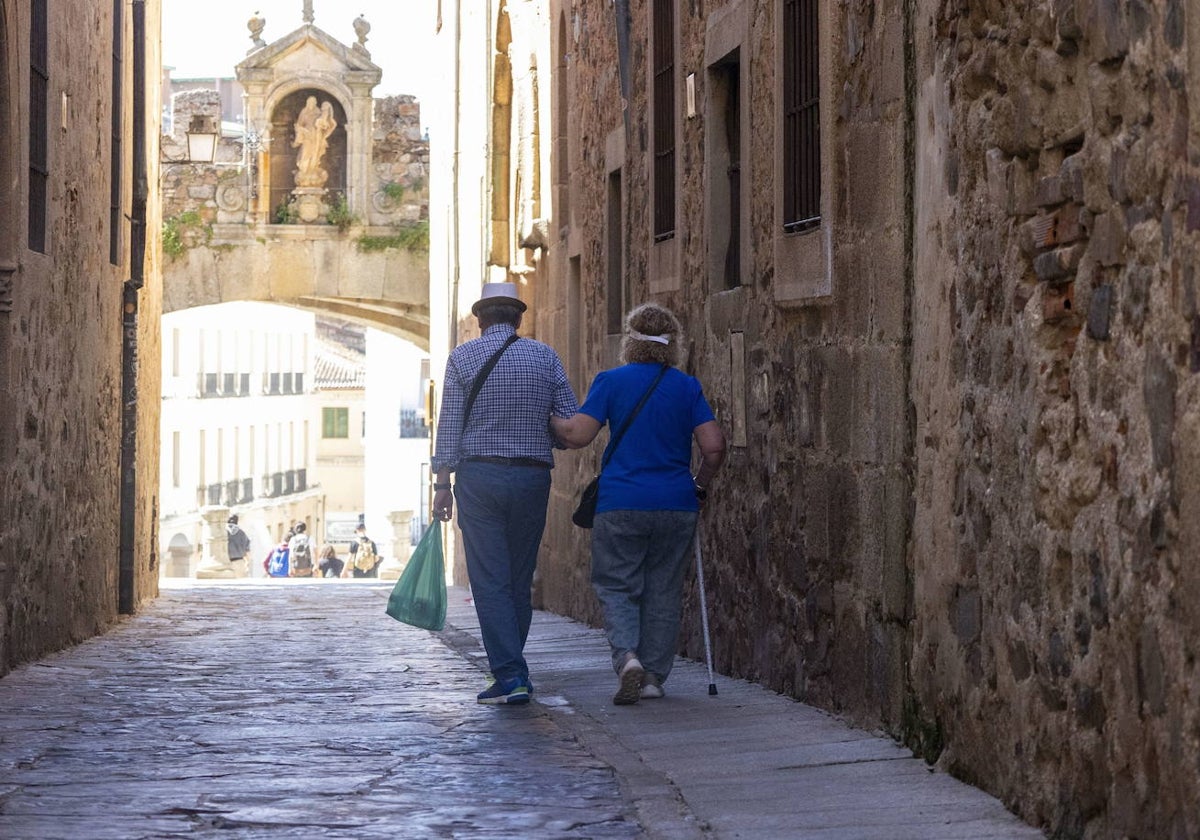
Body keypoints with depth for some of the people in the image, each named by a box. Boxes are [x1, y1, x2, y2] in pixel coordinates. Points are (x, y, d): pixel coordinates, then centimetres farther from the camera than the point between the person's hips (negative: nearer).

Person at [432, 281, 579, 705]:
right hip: (532, 478, 2)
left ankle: (509, 674, -12)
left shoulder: (462, 357, 1)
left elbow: (449, 426, -3)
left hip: (479, 476, -2)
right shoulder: (545, 357, 5)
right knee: (520, 580, 12)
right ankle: (511, 672, 18)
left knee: (490, 580, -2)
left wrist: (443, 484, 0)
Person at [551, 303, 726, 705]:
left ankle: (627, 655, -18)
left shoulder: (611, 381, -3)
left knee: (617, 587, 6)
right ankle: (654, 675, 14)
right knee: (664, 592, 12)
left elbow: (577, 435, -10)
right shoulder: (687, 387, 3)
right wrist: (700, 486, 15)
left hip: (621, 503, -2)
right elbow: (714, 448, -3)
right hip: (676, 505, 2)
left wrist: (548, 419, 10)